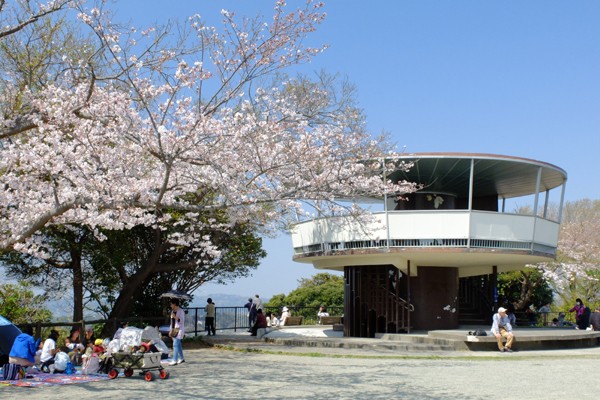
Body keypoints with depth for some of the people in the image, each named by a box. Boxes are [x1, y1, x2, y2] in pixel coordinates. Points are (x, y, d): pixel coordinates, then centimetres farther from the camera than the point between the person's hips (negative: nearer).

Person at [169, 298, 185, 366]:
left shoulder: (181, 311, -11)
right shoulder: (172, 311, 14)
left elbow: (182, 321, -16)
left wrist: (175, 317, -25)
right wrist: (170, 330, 16)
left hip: (179, 329, -8)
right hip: (174, 329, 8)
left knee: (175, 345, -13)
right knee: (178, 345, 13)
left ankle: (175, 361, -15)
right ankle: (181, 358, 23)